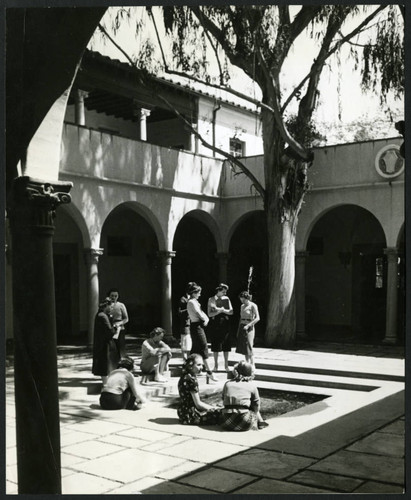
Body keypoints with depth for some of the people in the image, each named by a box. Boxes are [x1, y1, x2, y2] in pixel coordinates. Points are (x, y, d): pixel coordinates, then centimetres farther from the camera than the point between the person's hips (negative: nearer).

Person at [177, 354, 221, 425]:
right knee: (219, 413, -16)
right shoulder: (191, 380, -20)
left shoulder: (185, 377, 10)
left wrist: (212, 407, 9)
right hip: (190, 416, -10)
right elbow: (198, 404, -17)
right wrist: (213, 408, -4)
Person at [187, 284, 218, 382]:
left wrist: (205, 319, -2)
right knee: (203, 348, -9)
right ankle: (209, 372, -9)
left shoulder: (194, 302, 17)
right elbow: (198, 313, -19)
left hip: (196, 326, 10)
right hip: (196, 326, -10)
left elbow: (200, 312, 14)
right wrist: (205, 319, -3)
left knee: (195, 350, 15)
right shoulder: (192, 302, -14)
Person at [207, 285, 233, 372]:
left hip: (225, 323, 2)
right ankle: (216, 365, 12)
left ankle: (226, 365, 10)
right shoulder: (211, 300, -1)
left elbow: (231, 312, 1)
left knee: (226, 345, 1)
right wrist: (219, 311, -18)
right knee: (215, 345, 2)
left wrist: (222, 309, -13)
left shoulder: (226, 299, 6)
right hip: (215, 324, -2)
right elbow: (209, 314, -7)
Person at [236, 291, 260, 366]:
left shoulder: (253, 306, -9)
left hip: (249, 328, -7)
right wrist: (238, 330, 16)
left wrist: (248, 325, -21)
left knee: (249, 347, -11)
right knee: (244, 348, 6)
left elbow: (257, 318, -16)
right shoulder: (242, 306, 13)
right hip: (242, 328, 7)